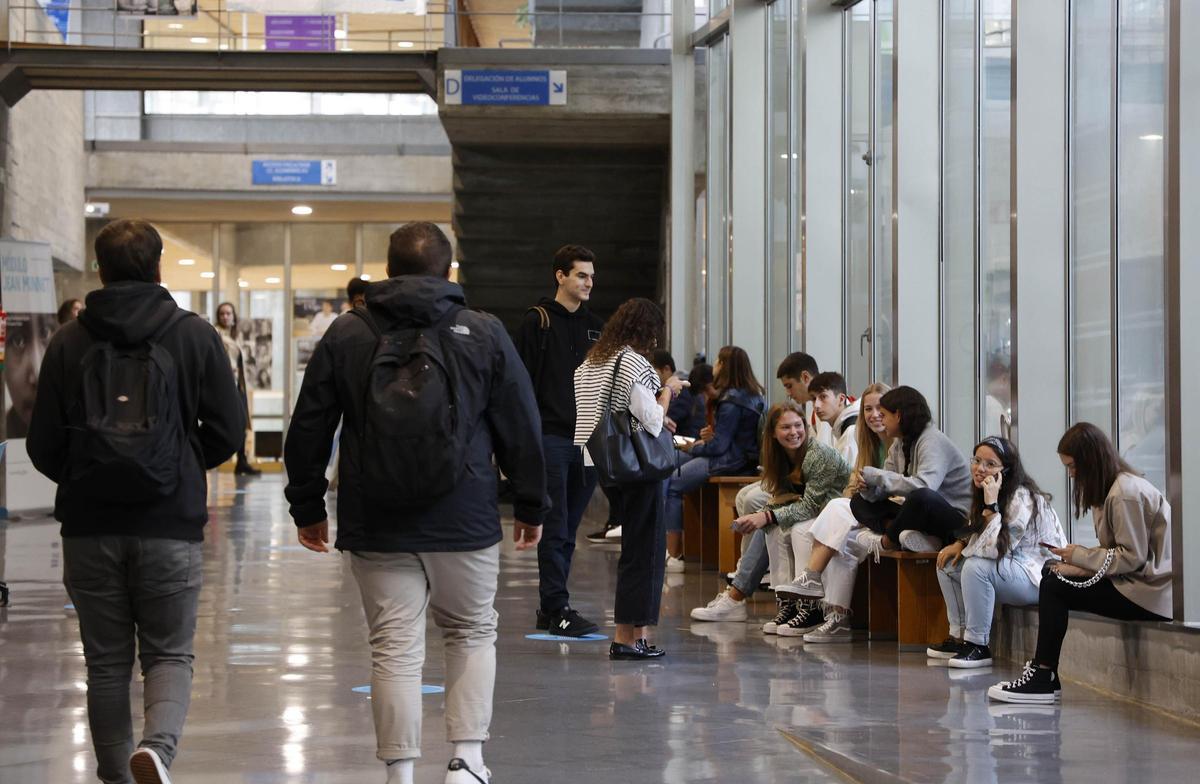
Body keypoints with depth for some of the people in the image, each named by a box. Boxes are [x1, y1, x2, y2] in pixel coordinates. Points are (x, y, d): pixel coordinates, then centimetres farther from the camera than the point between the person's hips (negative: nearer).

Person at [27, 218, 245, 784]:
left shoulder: (69, 342, 1)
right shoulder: (195, 336, 0)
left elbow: (44, 446, 1)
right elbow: (228, 431, 0)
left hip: (89, 529, 1)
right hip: (172, 525, -1)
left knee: (107, 663, 11)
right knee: (169, 654, 7)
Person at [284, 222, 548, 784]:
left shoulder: (345, 336, 3)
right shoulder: (484, 333, 1)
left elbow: (308, 431, 6)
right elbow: (521, 429, 5)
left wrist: (307, 506, 16)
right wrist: (531, 505, 15)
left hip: (376, 528, 0)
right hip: (466, 525, 0)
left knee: (394, 651, 4)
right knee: (472, 635, 16)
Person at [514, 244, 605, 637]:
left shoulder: (596, 326, 16)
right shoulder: (537, 321, -2)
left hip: (587, 439, 6)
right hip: (550, 438, -6)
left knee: (568, 530, 9)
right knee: (555, 528, -7)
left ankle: (549, 607, 15)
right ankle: (557, 608, -7)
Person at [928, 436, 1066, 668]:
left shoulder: (1022, 499, -22)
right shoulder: (981, 493, 5)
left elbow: (995, 549, -29)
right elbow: (977, 534, 21)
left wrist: (992, 504, -31)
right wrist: (961, 543, 0)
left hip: (1038, 574, -10)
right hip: (1009, 567, 10)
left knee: (976, 567, -30)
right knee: (947, 563, 5)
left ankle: (978, 646, -21)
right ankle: (960, 637, 8)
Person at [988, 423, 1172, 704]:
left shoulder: (1125, 493, -16)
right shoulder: (1116, 486, 14)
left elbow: (1132, 557, -19)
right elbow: (1121, 552, 11)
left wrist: (1080, 556, -10)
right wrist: (1078, 562, -3)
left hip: (1148, 591, -10)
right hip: (1135, 583, 10)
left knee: (1054, 586, -13)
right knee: (1052, 574, 1)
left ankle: (1044, 678, -7)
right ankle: (1042, 671, -5)